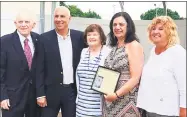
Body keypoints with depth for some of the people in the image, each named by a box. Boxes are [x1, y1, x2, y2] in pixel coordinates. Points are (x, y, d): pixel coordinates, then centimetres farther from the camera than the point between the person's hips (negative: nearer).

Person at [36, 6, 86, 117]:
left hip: (73, 90, 2)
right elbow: (40, 69, -4)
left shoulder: (79, 36, 0)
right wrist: (40, 94, -7)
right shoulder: (45, 38, -4)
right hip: (51, 91, -1)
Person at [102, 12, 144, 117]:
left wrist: (116, 94, -19)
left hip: (126, 102, -6)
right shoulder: (114, 46, 10)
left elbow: (135, 78, -16)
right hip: (110, 100, 7)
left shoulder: (134, 46, -10)